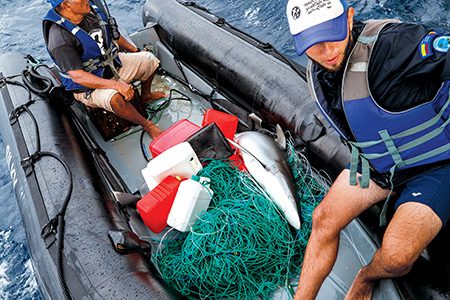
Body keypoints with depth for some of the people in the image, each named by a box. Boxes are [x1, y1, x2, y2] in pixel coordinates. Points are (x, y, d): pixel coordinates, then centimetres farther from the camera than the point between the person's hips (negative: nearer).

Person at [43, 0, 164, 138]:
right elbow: (78, 76, -32)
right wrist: (117, 85, -39)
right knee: (114, 97, -39)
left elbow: (113, 35, 13)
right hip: (87, 85, -8)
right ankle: (146, 124, -15)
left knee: (149, 59, 5)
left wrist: (136, 51, 18)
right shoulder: (59, 37, -28)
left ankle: (145, 95, 30)